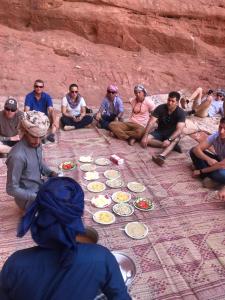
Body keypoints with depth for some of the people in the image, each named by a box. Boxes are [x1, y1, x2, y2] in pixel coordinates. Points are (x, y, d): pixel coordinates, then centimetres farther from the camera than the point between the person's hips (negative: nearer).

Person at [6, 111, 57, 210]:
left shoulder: (36, 144, -7)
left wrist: (51, 173, -4)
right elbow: (12, 189, -24)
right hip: (28, 198, -7)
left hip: (40, 186, 8)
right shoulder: (18, 156, -32)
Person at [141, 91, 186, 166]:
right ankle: (173, 146, -29)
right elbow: (151, 122, -17)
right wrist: (145, 136, -30)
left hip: (172, 134, -3)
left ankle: (161, 156, -63)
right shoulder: (160, 108, -12)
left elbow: (179, 129, -28)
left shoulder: (180, 113, -18)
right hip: (160, 132, 3)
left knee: (176, 139, -38)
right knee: (147, 139, -26)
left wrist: (169, 140, -43)